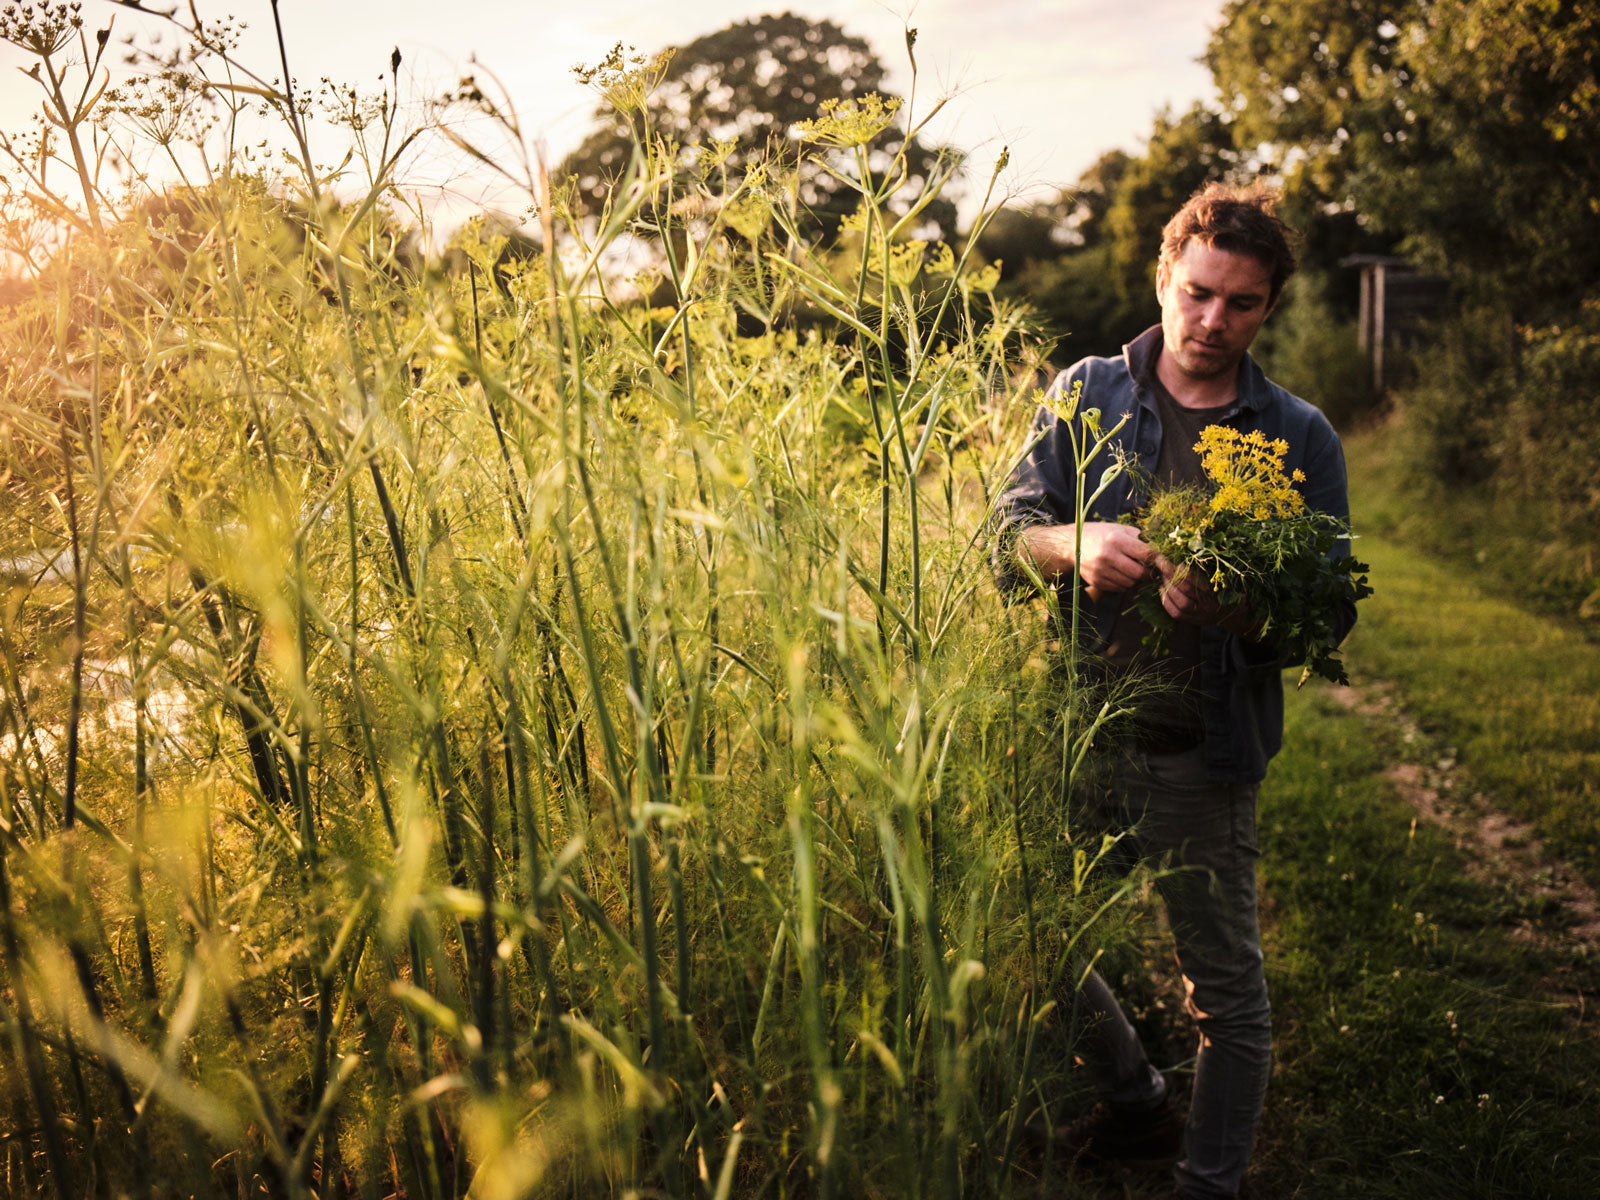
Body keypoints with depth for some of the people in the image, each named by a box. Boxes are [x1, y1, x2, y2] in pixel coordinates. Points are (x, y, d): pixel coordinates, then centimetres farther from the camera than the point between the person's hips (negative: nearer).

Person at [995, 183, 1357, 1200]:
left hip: (1202, 758, -2)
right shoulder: (1086, 394, 3)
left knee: (1227, 992, 9)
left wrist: (1232, 610, -24)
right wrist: (1075, 543, -22)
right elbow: (1013, 528, 0)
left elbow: (1330, 611, -3)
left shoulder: (1301, 439, 0)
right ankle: (1138, 1101, 40)